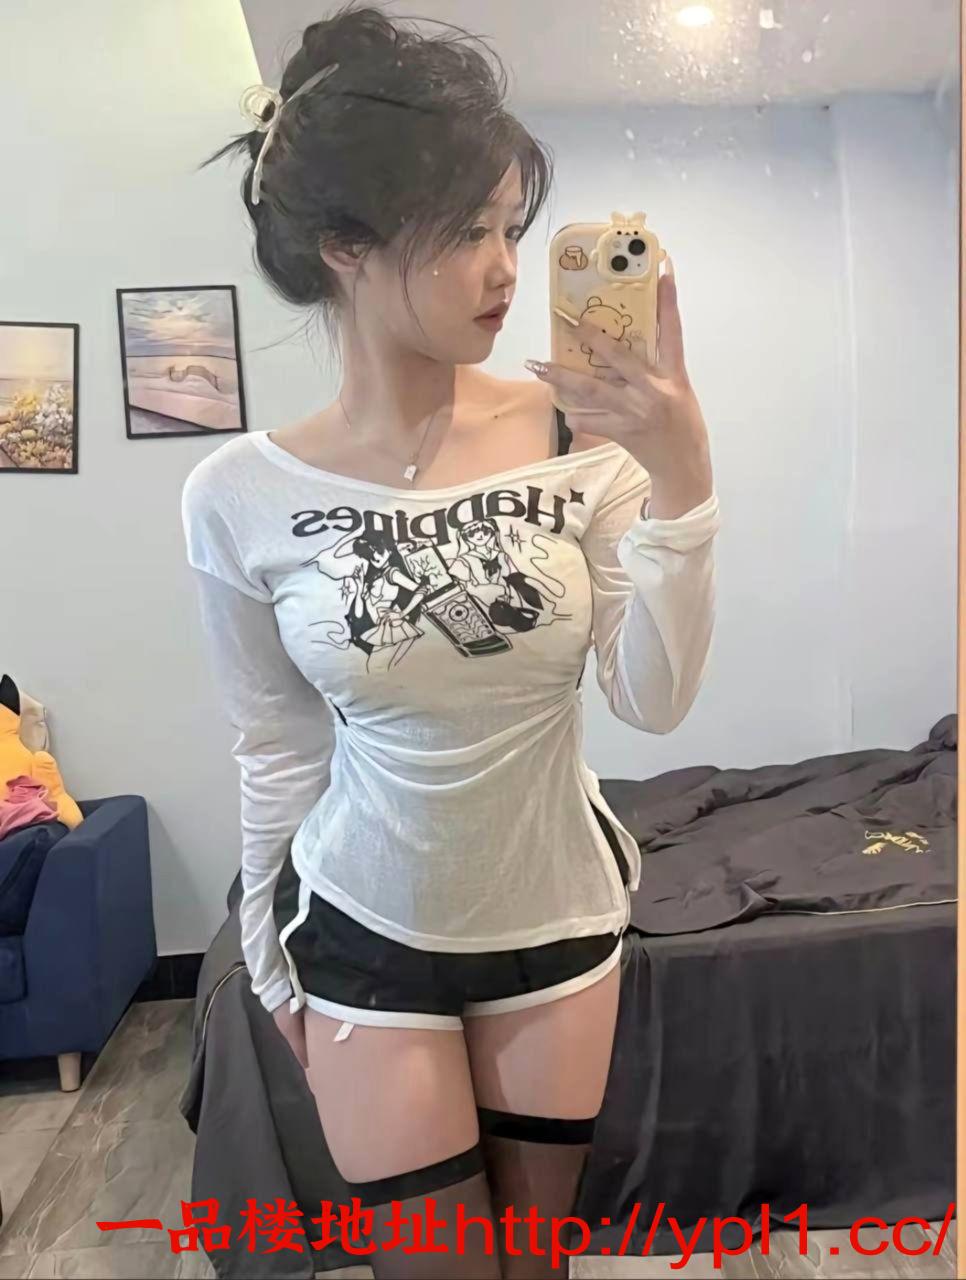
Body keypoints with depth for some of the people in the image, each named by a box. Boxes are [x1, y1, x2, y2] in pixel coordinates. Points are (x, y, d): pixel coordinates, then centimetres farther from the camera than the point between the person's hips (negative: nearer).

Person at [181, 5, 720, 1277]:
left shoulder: (583, 440, -13)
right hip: (367, 935, -1)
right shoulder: (238, 495, -14)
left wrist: (681, 477, -25)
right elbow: (278, 750, -3)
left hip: (560, 914, 2)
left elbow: (657, 698, -14)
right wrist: (269, 954, 7)